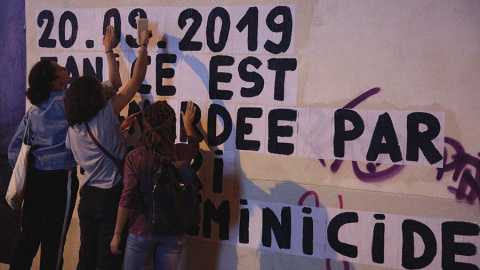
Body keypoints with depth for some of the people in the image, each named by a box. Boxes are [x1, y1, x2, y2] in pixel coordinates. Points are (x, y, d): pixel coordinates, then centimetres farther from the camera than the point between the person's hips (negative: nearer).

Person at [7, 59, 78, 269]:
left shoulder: (34, 110, 9)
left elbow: (14, 149, 10)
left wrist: (24, 174, 16)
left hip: (34, 176, 7)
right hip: (60, 177, -7)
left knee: (29, 234, 15)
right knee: (54, 238, 3)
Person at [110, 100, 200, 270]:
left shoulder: (135, 157, -13)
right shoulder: (181, 154, -6)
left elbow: (127, 200, -12)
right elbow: (194, 145, 20)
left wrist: (117, 234, -1)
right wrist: (188, 124, 38)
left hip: (141, 232, -2)